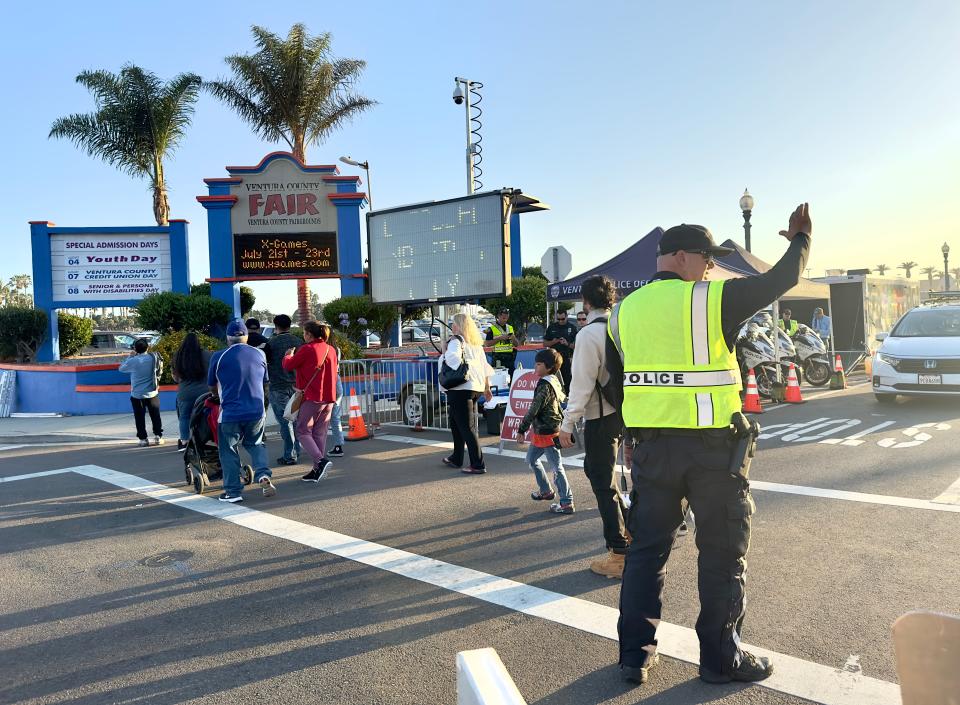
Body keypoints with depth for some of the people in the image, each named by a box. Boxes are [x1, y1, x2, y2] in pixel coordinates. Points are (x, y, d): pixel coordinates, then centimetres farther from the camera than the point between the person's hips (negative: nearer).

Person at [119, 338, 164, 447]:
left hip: (137, 394, -2)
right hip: (152, 393, 2)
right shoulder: (153, 358, -5)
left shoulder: (133, 361, -13)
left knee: (140, 418, 6)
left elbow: (121, 368, 5)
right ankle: (158, 436, 12)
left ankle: (143, 439, 6)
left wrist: (130, 356, 11)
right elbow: (160, 371, 6)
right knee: (155, 416, 12)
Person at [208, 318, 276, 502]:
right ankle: (264, 475, 1)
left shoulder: (219, 357, -6)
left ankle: (233, 491, 12)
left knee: (229, 451, 11)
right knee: (255, 444, 21)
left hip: (230, 413, -3)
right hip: (257, 411, 3)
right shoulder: (259, 354, 3)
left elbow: (212, 386, 8)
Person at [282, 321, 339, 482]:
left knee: (303, 432, 1)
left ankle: (321, 460, -18)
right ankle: (317, 471, 11)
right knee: (319, 434, 11)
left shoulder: (307, 349, -10)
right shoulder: (331, 350, 11)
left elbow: (288, 366, -3)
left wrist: (288, 355, 16)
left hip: (311, 398, -6)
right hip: (329, 398, 7)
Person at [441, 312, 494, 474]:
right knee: (456, 424, 22)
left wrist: (444, 351, -11)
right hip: (476, 387, 9)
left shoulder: (455, 341, -10)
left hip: (460, 389, -9)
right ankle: (456, 459, 32)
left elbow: (453, 361, -28)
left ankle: (478, 465, -4)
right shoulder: (476, 343, 14)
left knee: (466, 427, -5)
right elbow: (484, 365, 15)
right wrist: (486, 387, 20)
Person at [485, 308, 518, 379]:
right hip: (498, 359, -5)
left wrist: (513, 338, -5)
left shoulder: (510, 328, 15)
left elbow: (516, 345, 16)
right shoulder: (492, 328, 0)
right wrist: (500, 338, -13)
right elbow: (487, 344, -7)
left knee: (512, 377, 4)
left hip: (509, 357, 5)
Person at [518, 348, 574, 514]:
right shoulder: (554, 381, 8)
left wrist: (522, 430, -15)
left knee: (556, 467, -5)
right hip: (541, 432, 10)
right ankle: (546, 490, 35)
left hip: (548, 433, -10)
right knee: (531, 459, 23)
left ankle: (567, 503, 1)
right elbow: (563, 398, 20)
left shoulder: (545, 386, -20)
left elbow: (533, 410, -22)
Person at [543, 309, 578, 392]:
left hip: (567, 359, -2)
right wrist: (553, 342, -8)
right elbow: (545, 343, 12)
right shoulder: (551, 327, 9)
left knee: (567, 382, -1)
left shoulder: (572, 328, 3)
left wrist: (567, 344, -18)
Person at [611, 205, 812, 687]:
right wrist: (801, 238, 18)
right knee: (723, 552, 11)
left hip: (651, 445, 5)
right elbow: (781, 280, -1)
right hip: (714, 448, -4)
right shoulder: (713, 298, -9)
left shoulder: (624, 310, 6)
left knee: (647, 547, 13)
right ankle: (721, 658, 21)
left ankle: (636, 655, 19)